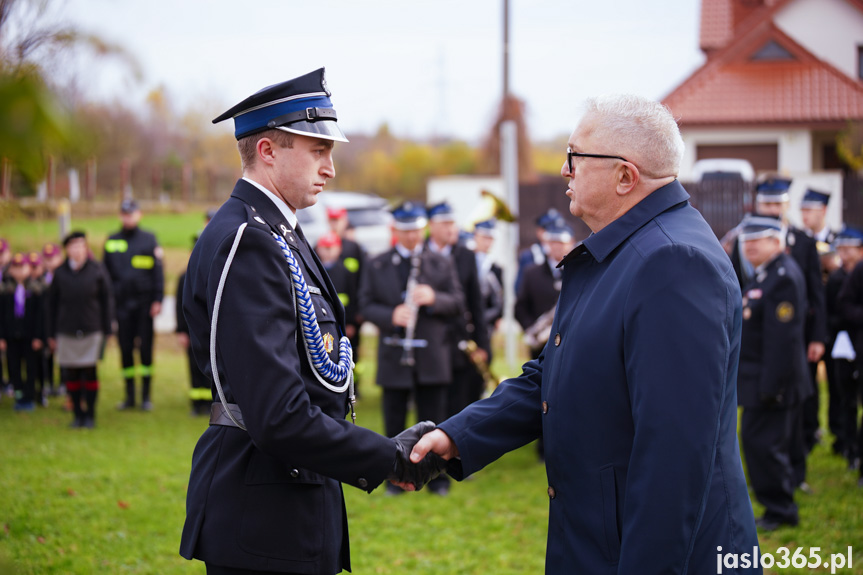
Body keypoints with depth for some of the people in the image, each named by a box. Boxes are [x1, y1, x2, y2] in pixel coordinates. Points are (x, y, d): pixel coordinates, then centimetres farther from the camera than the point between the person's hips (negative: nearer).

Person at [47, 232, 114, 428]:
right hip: (66, 331, 2)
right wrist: (51, 334, 7)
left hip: (92, 331, -2)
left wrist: (107, 330, 1)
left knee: (90, 373, -1)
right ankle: (77, 413, 16)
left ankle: (90, 414, 10)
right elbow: (52, 303, 8)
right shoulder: (60, 273, 4)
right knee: (71, 375, 3)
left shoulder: (97, 270, 0)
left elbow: (106, 300, 4)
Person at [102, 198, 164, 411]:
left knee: (145, 348, 0)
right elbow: (106, 273, 12)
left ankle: (146, 396, 7)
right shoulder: (111, 242, 9)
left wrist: (157, 300, -6)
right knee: (125, 349, 5)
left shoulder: (149, 240, 2)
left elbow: (158, 271, 0)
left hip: (144, 303, -2)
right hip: (121, 304, 2)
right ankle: (130, 396, 13)